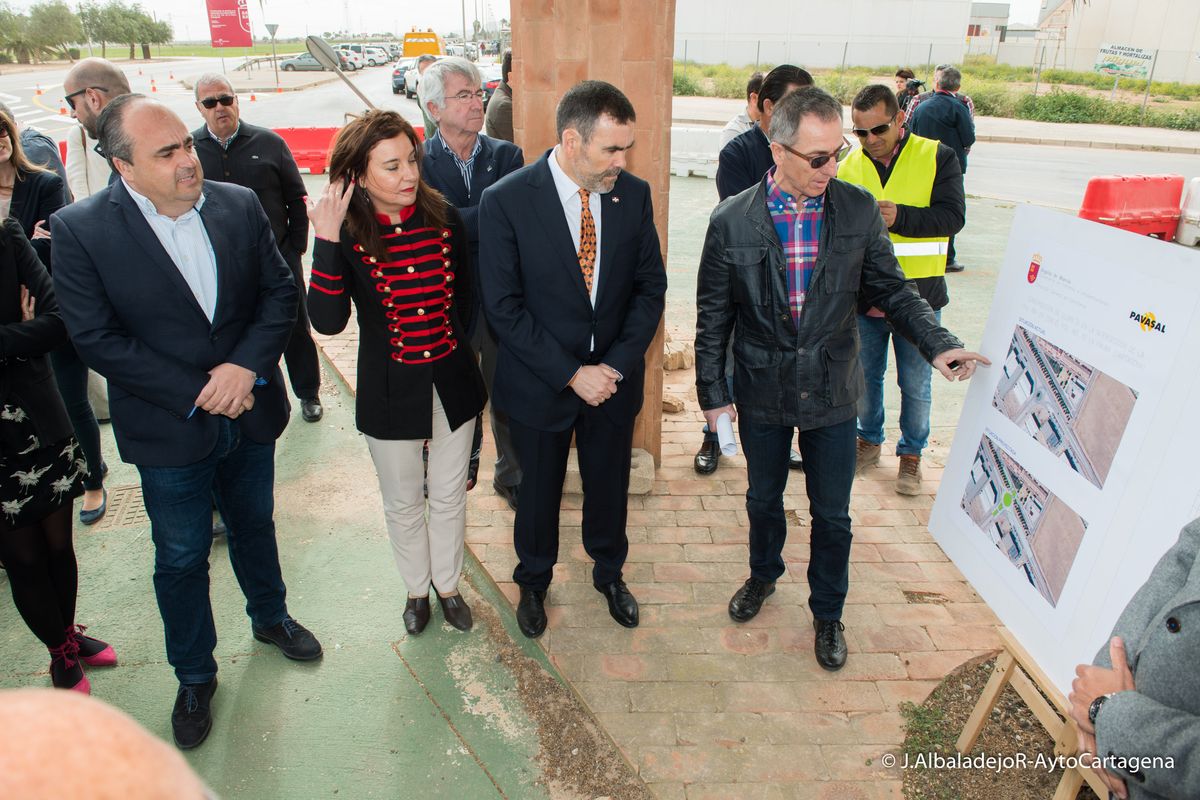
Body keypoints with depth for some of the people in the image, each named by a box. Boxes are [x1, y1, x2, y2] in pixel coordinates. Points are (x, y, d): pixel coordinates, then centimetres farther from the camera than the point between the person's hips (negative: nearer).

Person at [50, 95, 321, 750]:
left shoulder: (239, 206, -6)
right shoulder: (80, 230, -15)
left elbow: (280, 291, -3)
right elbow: (97, 339, -16)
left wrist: (246, 365, -19)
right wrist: (197, 394, -20)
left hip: (249, 414, 3)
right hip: (169, 432, -3)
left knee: (255, 526, 24)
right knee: (181, 560, 13)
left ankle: (269, 616, 51)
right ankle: (194, 677, 36)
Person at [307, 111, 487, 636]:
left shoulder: (444, 218, -6)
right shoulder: (346, 236, -14)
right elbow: (327, 321, -27)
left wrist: (454, 352, 9)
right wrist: (326, 242, -31)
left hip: (452, 382, 2)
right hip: (390, 391, -2)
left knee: (449, 496, 18)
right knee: (403, 504, 17)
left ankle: (447, 584, 41)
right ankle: (416, 589, 42)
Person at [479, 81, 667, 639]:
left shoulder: (634, 194, -7)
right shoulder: (506, 202, -17)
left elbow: (650, 286, -1)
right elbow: (503, 307, -16)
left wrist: (616, 365, -13)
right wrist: (571, 373, -19)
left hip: (614, 378, 3)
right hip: (539, 383, -2)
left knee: (609, 485, 20)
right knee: (538, 490, 18)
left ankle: (609, 572, 49)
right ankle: (533, 581, 46)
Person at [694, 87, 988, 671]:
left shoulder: (859, 211, -8)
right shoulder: (732, 221, -12)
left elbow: (891, 289, 0)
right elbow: (712, 318, -5)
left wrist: (937, 343, -15)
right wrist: (713, 393, -4)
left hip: (831, 394, 1)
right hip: (761, 395, 0)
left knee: (832, 514, 13)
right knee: (763, 500, 21)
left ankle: (828, 613, 37)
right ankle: (763, 575, 50)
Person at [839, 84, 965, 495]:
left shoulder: (936, 157, -4)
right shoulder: (849, 167, 4)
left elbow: (951, 215, -14)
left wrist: (900, 217, -27)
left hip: (918, 294, -2)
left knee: (916, 384, 8)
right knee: (865, 376, 15)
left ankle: (911, 452, 27)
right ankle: (869, 440, 37)